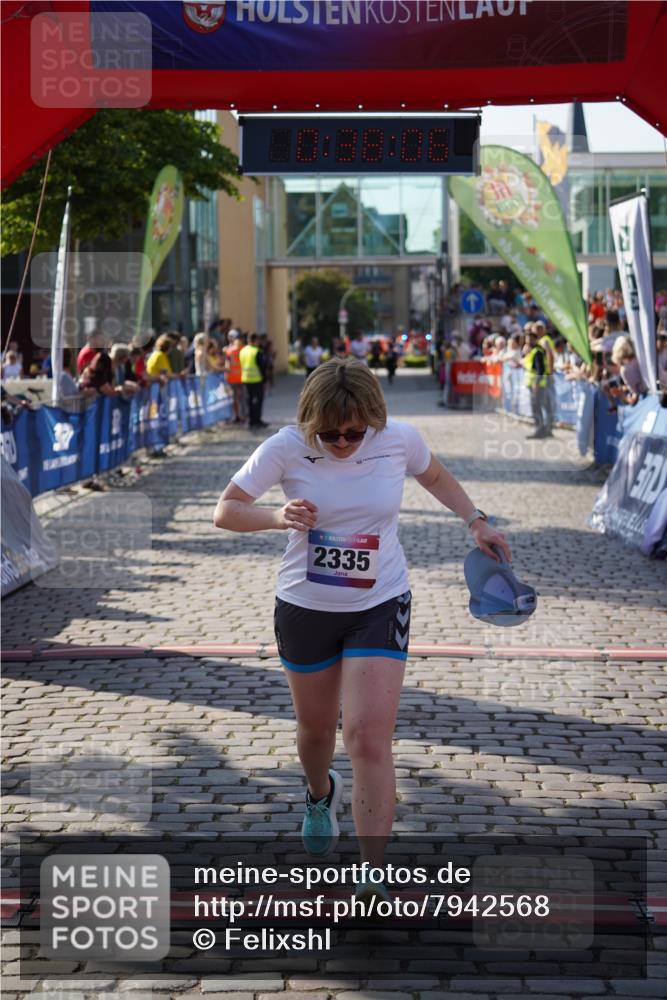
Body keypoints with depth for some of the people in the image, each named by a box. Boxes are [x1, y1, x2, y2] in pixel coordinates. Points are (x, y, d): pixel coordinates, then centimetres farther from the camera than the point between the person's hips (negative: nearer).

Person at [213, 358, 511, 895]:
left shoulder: (399, 438, -11)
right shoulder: (287, 448, -15)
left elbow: (435, 475, 13)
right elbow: (225, 511, -9)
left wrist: (476, 520, 2)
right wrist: (278, 516, -27)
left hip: (380, 606, -1)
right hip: (305, 608, 1)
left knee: (369, 739, -13)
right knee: (316, 729, 19)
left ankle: (373, 879, -6)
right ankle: (320, 793, 56)